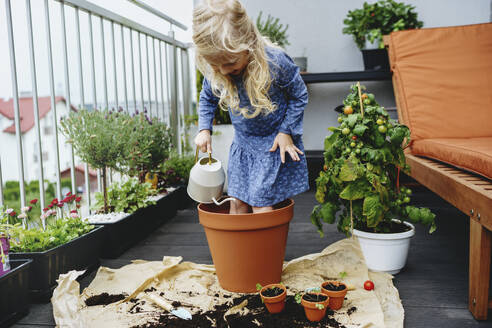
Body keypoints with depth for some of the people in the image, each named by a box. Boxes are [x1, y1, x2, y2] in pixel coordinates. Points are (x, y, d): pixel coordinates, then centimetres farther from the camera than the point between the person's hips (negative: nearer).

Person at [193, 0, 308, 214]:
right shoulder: (213, 72, -14)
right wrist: (204, 129, -4)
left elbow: (299, 96, -9)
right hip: (242, 143, 5)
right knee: (237, 201, 7)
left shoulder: (276, 62, -27)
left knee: (261, 203, -5)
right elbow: (207, 99, 9)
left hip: (274, 143, -4)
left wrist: (286, 131, -14)